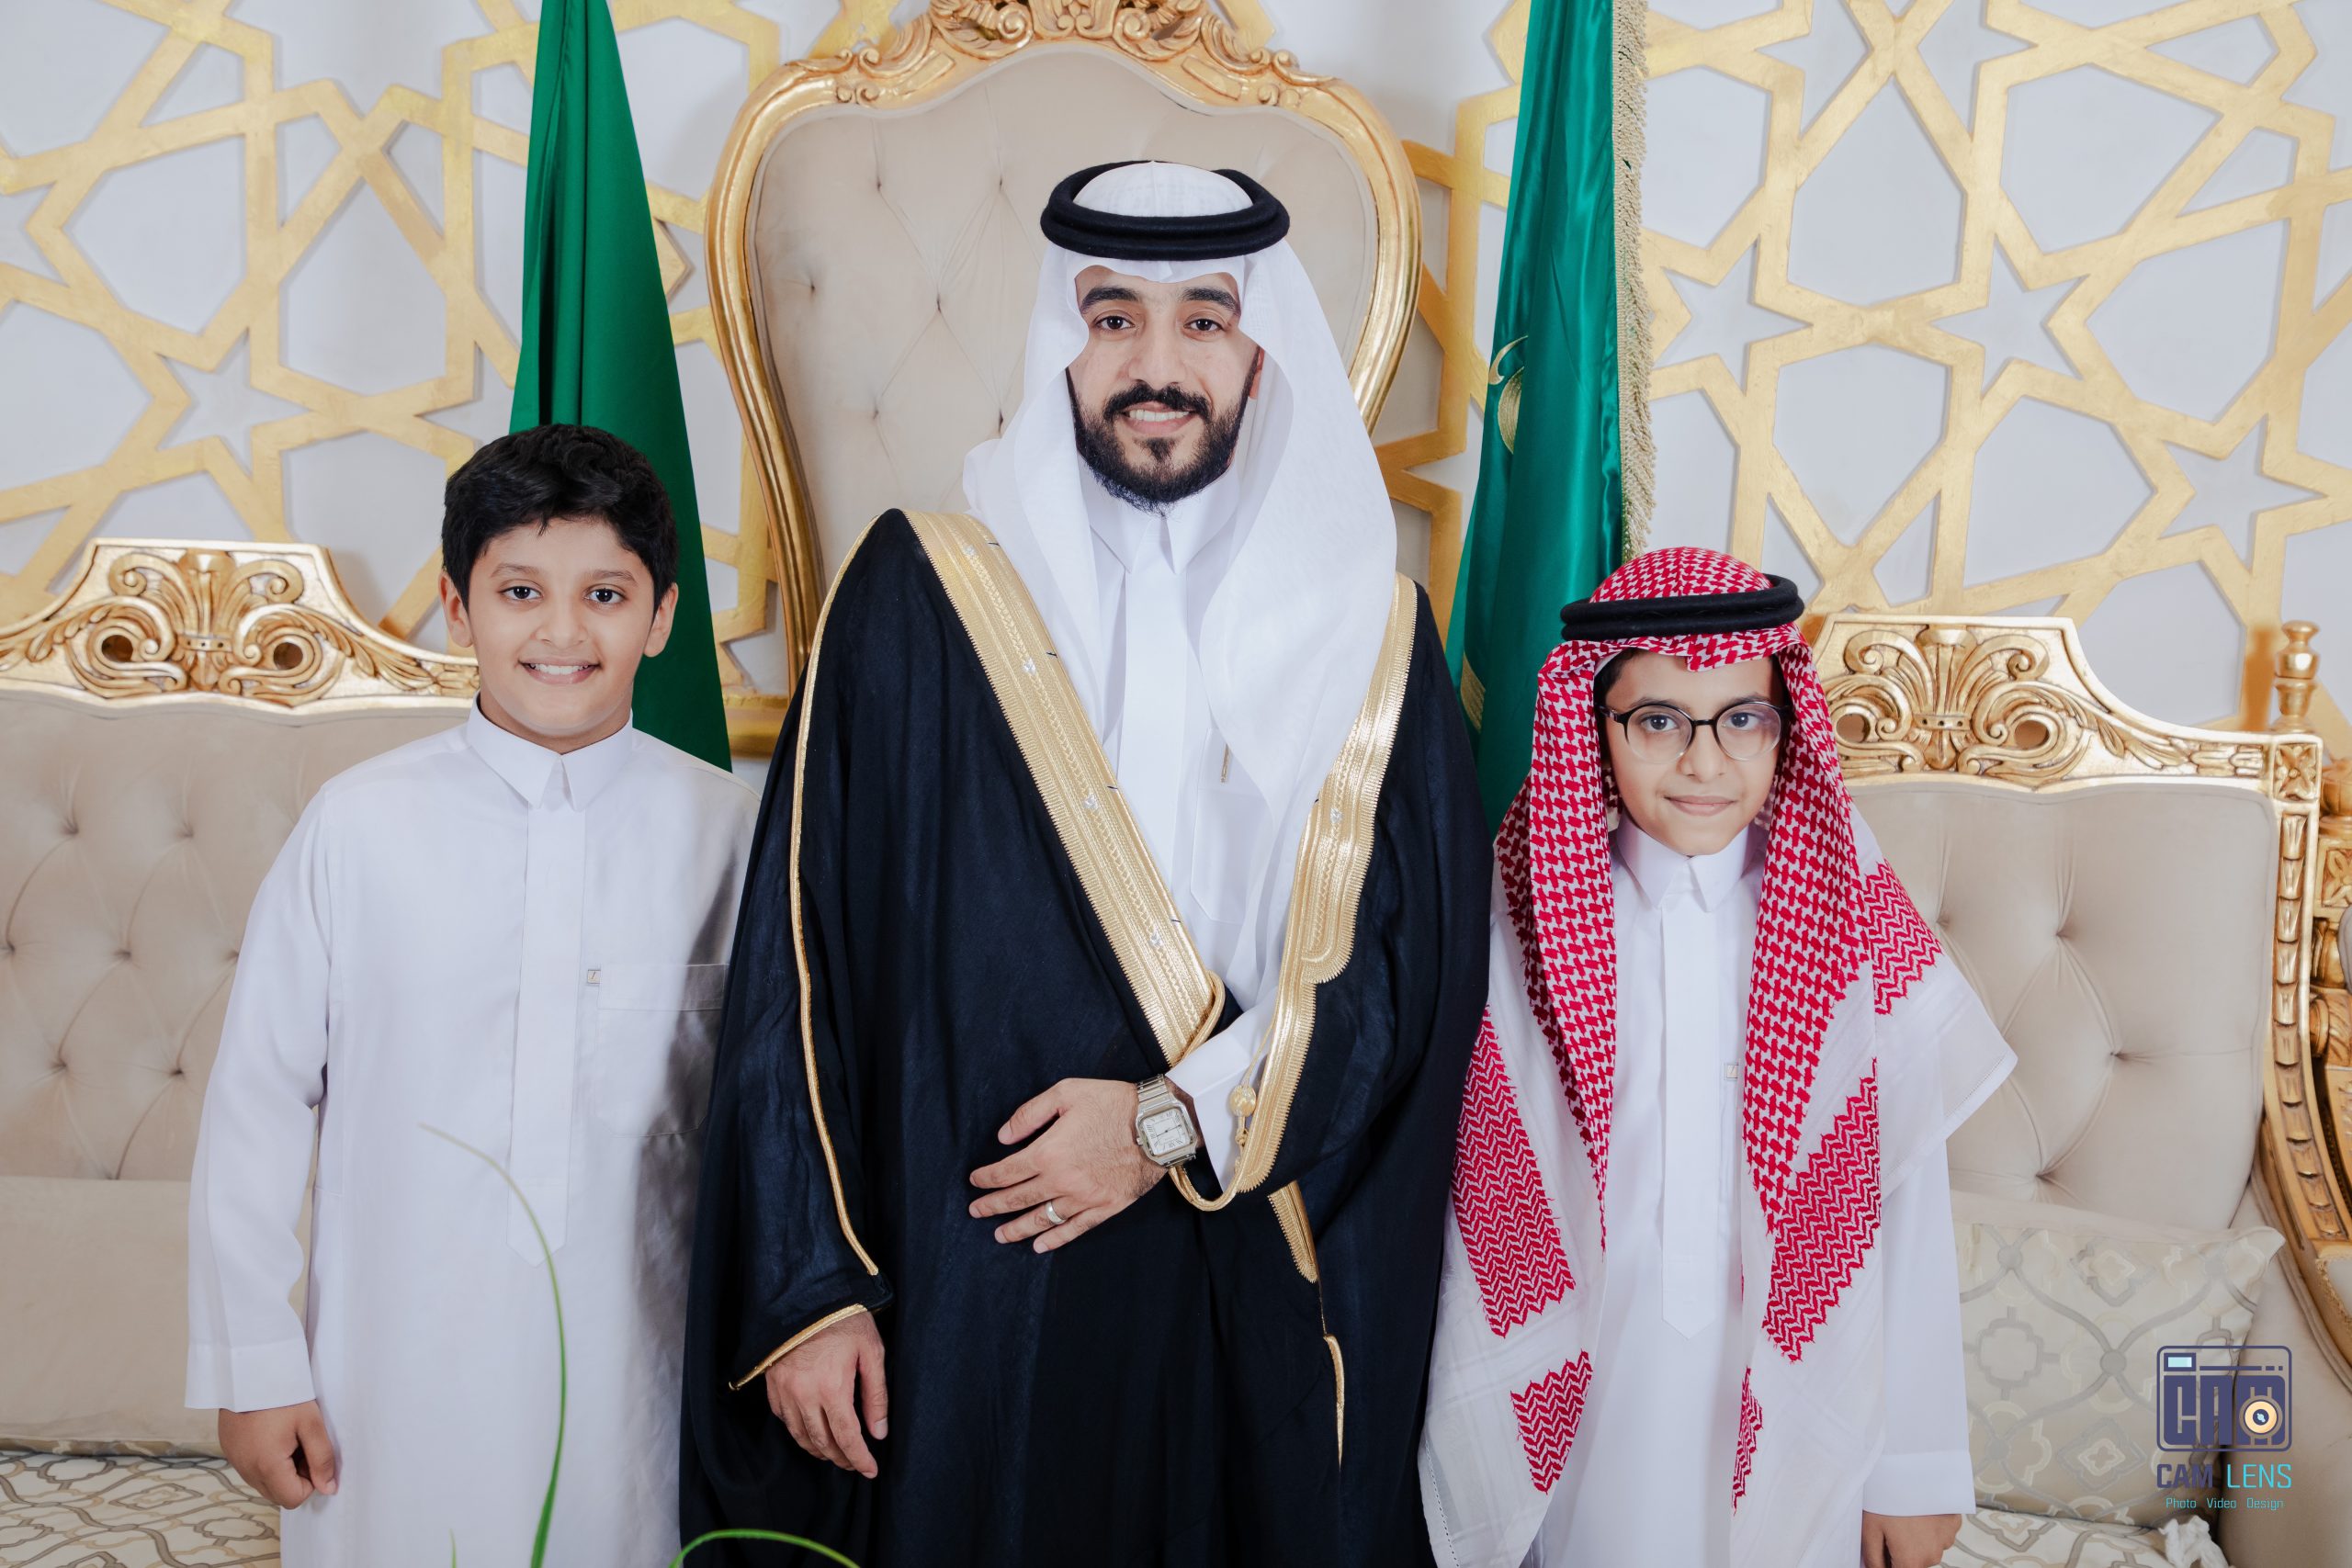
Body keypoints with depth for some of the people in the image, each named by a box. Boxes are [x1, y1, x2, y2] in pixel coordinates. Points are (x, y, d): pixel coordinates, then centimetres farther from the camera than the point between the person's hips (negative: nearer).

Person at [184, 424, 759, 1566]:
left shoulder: (720, 826, -4)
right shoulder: (359, 824, -6)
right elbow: (258, 1099, -1)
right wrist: (253, 1365, 2)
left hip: (627, 1363, 1)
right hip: (400, 1366, 0)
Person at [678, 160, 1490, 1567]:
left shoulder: (1366, 629, 4)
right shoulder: (923, 597, -2)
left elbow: (1421, 954, -1)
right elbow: (806, 957, -4)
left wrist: (1181, 1119, -11)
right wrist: (807, 1285, -8)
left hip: (1278, 1306, 2)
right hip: (977, 1293, -1)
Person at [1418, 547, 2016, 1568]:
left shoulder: (1856, 923, -9)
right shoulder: (1528, 922, -9)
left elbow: (1907, 1212, -5)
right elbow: (1484, 1203, -3)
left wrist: (1917, 1471, -2)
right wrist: (1472, 1463, 1)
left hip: (1792, 1418, 0)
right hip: (1586, 1420, 0)